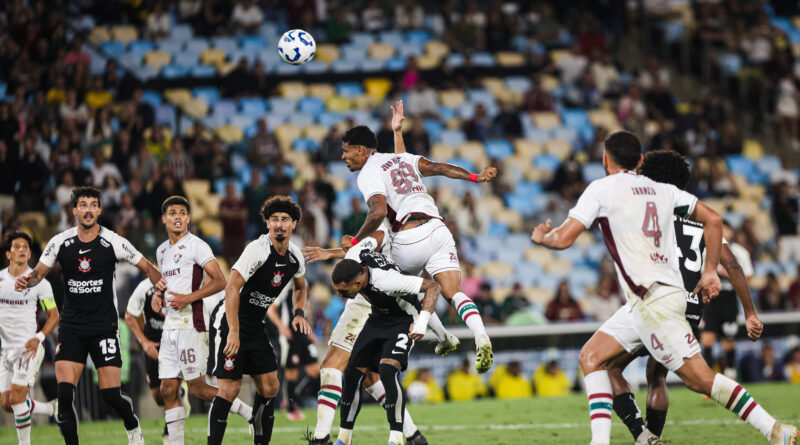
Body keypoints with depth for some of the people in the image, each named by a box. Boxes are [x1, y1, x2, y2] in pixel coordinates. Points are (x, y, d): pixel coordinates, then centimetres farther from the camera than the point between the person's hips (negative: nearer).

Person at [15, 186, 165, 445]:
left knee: (110, 394, -3)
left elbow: (147, 267, 5)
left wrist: (158, 283, -16)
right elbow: (40, 272, 9)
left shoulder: (113, 242, -4)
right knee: (64, 392, -13)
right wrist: (26, 280, -14)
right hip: (71, 325, 2)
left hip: (104, 325, -2)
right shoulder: (60, 242, 0)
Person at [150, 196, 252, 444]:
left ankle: (252, 414, 4)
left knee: (198, 388, -8)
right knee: (168, 390, 3)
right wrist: (157, 298, 11)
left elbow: (219, 281, -13)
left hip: (191, 325, -8)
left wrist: (188, 298, -18)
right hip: (170, 327, 8)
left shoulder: (196, 246, -7)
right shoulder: (162, 251, 17)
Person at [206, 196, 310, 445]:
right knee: (230, 388, -13)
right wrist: (233, 332, -31)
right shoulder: (258, 250, -22)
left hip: (255, 326, 8)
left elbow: (299, 287, 25)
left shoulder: (295, 256, 3)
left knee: (269, 387, 5)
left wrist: (299, 313, 5)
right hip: (229, 321, -8)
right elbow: (232, 288, -27)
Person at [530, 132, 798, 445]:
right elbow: (713, 220, 15)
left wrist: (542, 236, 16)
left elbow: (563, 238, -7)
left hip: (653, 299, -8)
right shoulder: (662, 190, 16)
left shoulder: (601, 189, -3)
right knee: (591, 357, 9)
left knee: (699, 378, -7)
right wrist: (710, 271, 20)